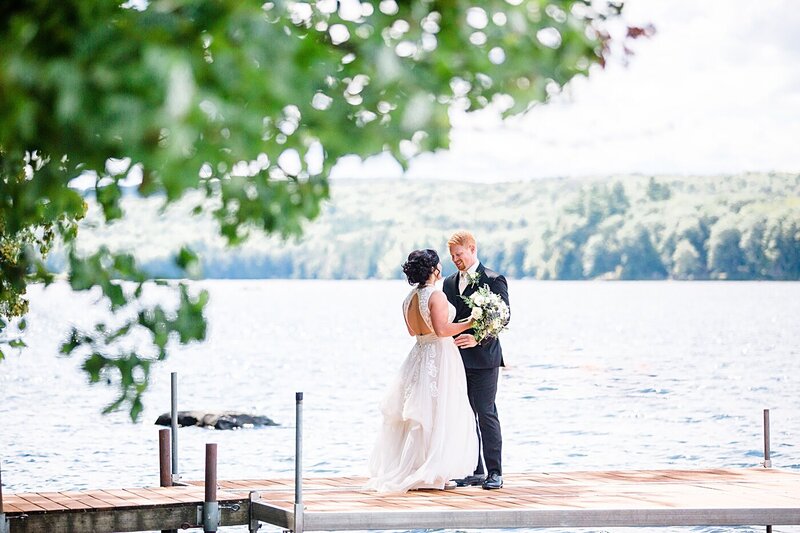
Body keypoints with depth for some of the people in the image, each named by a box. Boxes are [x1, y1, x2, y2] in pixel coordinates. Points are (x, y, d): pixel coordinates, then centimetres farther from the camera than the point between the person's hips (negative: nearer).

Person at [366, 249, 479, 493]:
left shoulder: (410, 298, 8)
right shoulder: (436, 295, -16)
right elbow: (442, 329, -24)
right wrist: (470, 323, -16)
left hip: (419, 356, 8)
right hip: (440, 356, -8)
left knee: (418, 415, 14)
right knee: (439, 415, -2)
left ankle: (408, 471, 16)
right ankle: (434, 474, -1)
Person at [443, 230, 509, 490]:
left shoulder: (493, 280, -4)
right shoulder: (449, 283, 16)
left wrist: (478, 339, -23)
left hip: (483, 359, -6)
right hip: (456, 359, 6)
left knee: (486, 414, -7)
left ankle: (494, 472, -2)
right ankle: (474, 471, 13)